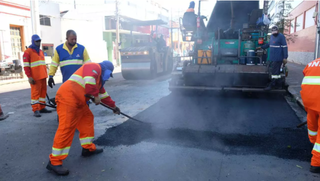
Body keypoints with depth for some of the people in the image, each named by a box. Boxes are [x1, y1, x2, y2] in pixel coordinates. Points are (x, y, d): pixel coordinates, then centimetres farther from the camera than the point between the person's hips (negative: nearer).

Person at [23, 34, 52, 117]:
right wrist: (29, 77, -17)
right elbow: (26, 66, -11)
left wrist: (46, 74, 22)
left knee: (43, 91, 10)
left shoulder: (41, 51, 18)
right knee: (35, 92, -5)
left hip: (43, 76, 7)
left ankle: (42, 108, 19)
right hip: (35, 77, -7)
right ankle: (35, 110, 1)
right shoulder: (28, 52, -5)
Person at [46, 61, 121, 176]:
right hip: (68, 97, -11)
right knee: (67, 128, -12)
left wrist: (113, 106, 38)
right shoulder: (94, 67, 0)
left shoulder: (99, 78, 29)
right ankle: (54, 162, -5)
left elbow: (103, 94, 36)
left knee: (87, 119, 17)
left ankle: (88, 148, 25)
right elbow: (89, 80, -21)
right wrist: (96, 95, -13)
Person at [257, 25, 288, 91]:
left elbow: (285, 47, -13)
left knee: (274, 71, -6)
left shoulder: (281, 36, -10)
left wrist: (285, 58, -17)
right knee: (277, 71, 13)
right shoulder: (272, 36, 14)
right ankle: (278, 84, 22)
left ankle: (272, 85, -2)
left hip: (278, 58, -8)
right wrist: (261, 47, 29)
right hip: (273, 58, 8)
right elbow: (269, 44, 31)